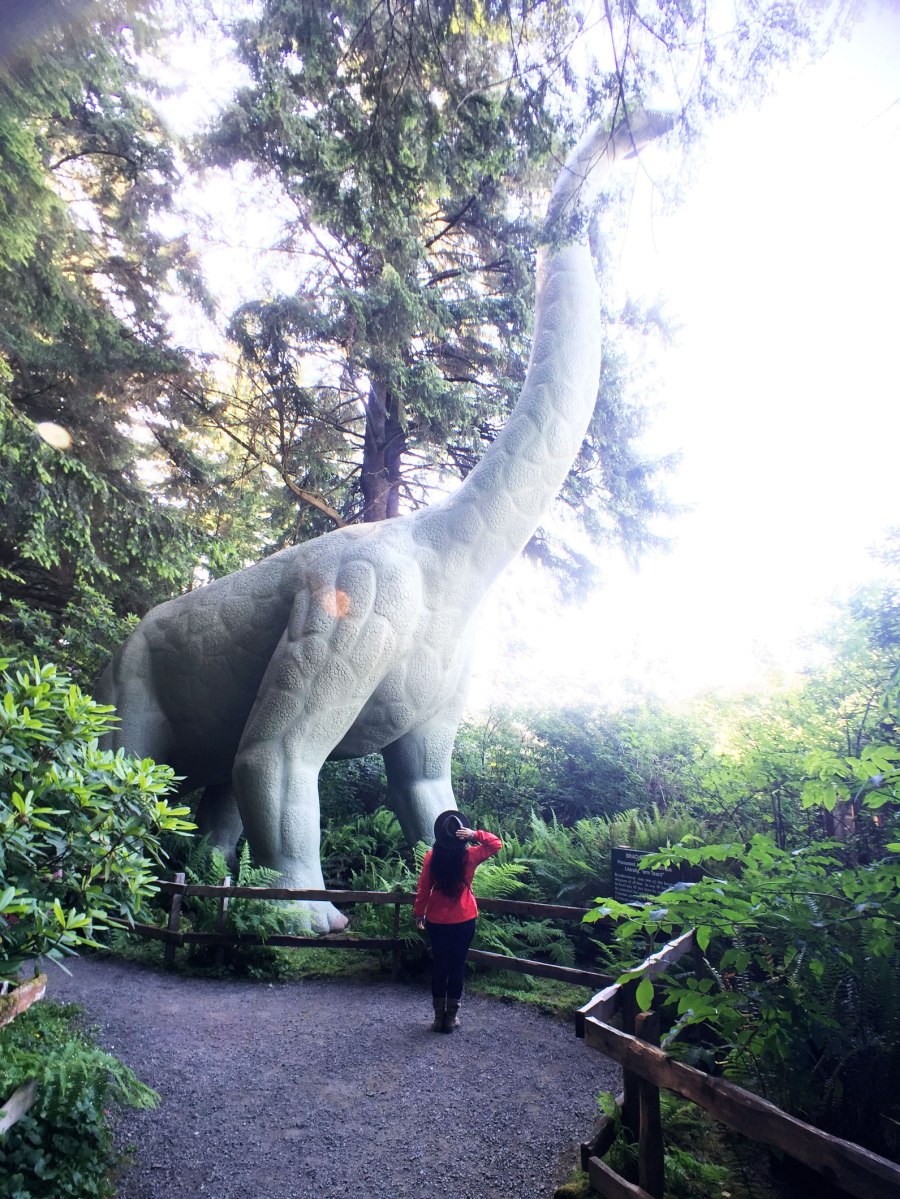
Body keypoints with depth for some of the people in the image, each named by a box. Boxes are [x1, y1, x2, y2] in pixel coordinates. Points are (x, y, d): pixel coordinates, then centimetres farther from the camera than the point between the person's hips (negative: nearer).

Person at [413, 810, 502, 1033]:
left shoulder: (432, 856, -13)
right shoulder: (469, 856, -16)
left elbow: (423, 888, -5)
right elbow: (497, 843, -3)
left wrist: (419, 914, 8)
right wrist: (475, 835, -18)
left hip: (436, 920, 1)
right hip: (464, 921, -1)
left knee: (439, 966, 14)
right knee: (457, 966, 11)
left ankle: (439, 1015, 21)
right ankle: (451, 1016, 19)